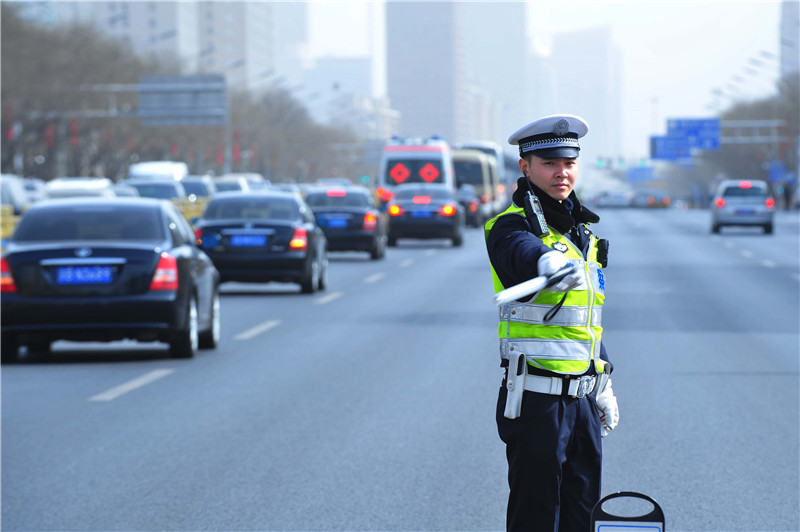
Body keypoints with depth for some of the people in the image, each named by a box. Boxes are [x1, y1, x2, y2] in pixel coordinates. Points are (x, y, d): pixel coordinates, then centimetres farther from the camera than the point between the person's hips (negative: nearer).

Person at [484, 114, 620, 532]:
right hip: (537, 399, -7)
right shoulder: (511, 226, -9)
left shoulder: (582, 231, 16)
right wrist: (549, 263, -58)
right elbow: (522, 250, -35)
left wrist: (603, 386, 24)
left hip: (582, 400, 7)